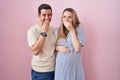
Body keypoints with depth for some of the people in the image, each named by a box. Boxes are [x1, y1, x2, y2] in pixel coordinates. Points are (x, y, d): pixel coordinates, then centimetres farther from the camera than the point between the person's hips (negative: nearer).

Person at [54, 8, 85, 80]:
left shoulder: (79, 28, -6)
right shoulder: (58, 30, 4)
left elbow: (77, 48, -16)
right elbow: (53, 46, 13)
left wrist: (72, 30, -17)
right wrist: (58, 48, -9)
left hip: (74, 65, -2)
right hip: (60, 66, 3)